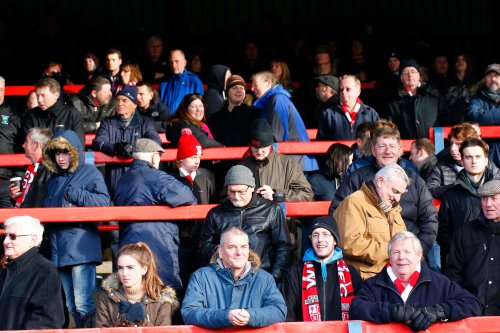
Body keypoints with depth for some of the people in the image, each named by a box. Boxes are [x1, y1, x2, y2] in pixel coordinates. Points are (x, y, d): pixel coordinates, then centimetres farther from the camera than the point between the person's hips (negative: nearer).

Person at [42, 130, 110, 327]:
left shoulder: (89, 173, 0)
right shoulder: (53, 179, 20)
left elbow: (104, 201, -12)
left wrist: (74, 194, -14)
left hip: (81, 246, -7)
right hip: (59, 248, 7)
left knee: (83, 304, -13)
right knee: (70, 306, 10)